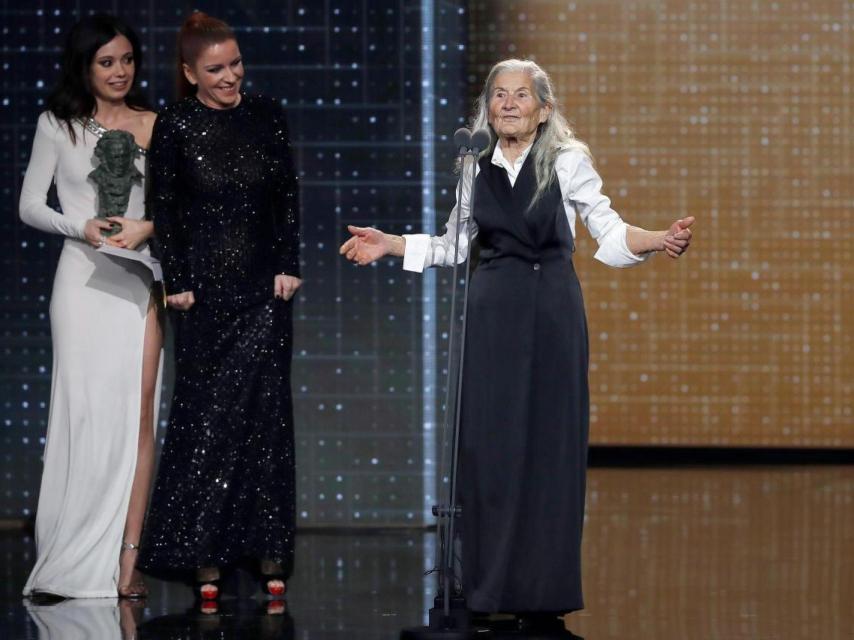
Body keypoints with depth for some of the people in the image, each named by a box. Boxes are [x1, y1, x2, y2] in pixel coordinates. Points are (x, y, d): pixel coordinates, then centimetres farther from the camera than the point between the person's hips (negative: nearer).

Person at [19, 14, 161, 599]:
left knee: (138, 413, -7)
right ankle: (74, 559, 3)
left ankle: (128, 556, -8)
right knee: (84, 410, -4)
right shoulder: (57, 126, 8)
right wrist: (82, 227, -10)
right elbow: (31, 205, 7)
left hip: (139, 281, 1)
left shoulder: (154, 127, 10)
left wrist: (150, 226, -11)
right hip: (83, 279, -1)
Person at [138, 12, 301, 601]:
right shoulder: (175, 127, -2)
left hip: (264, 287, 2)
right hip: (205, 288, -1)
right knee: (204, 413, 1)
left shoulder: (267, 116, 5)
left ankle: (267, 550, 2)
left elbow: (289, 196, 7)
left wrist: (289, 266, 0)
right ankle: (204, 552, 5)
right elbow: (164, 210, 0)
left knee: (263, 412, -1)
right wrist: (178, 282, -5)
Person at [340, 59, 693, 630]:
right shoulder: (477, 169, 8)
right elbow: (453, 246, 18)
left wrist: (660, 240, -17)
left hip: (551, 313, -3)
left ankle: (542, 591, 4)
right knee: (488, 443, 0)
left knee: (548, 442, -2)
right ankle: (491, 587, 6)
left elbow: (608, 230, -1)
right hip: (492, 314, 3)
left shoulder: (567, 162, 0)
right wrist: (390, 245, 14)